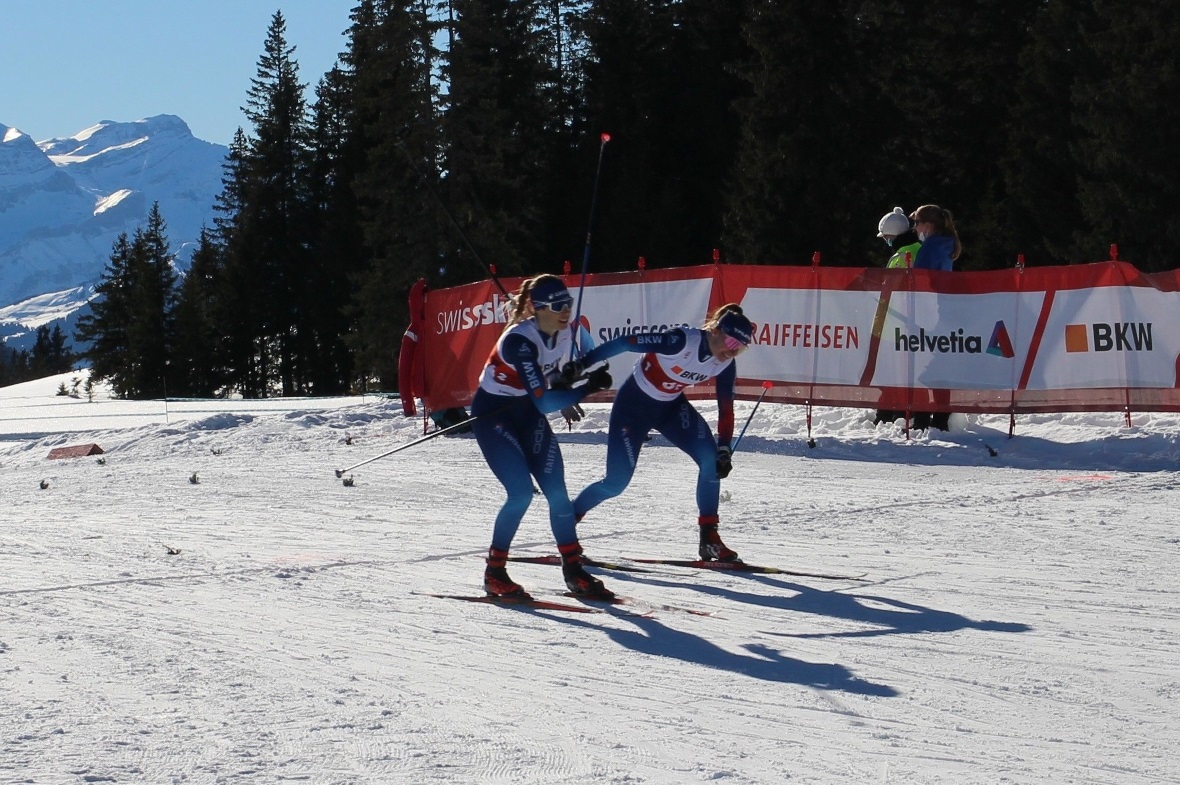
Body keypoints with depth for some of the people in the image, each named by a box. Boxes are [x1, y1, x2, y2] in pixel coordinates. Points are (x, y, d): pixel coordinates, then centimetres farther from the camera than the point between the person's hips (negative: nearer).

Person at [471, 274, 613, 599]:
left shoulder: (565, 333, -8)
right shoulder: (518, 340, -31)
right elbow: (544, 401, -37)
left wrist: (566, 394, 3)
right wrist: (588, 387, -40)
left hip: (527, 412, 7)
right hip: (492, 413, -7)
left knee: (556, 490, -3)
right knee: (521, 492, -16)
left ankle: (574, 571, 5)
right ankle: (494, 573, -2)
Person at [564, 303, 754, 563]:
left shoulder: (725, 364, -12)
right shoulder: (682, 341, -32)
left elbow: (726, 408, -5)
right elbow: (624, 343, -28)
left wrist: (724, 449, -17)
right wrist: (580, 365, -30)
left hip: (671, 406, 6)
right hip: (634, 403, -5)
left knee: (711, 459, -17)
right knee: (616, 482, -6)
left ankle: (709, 539, -9)